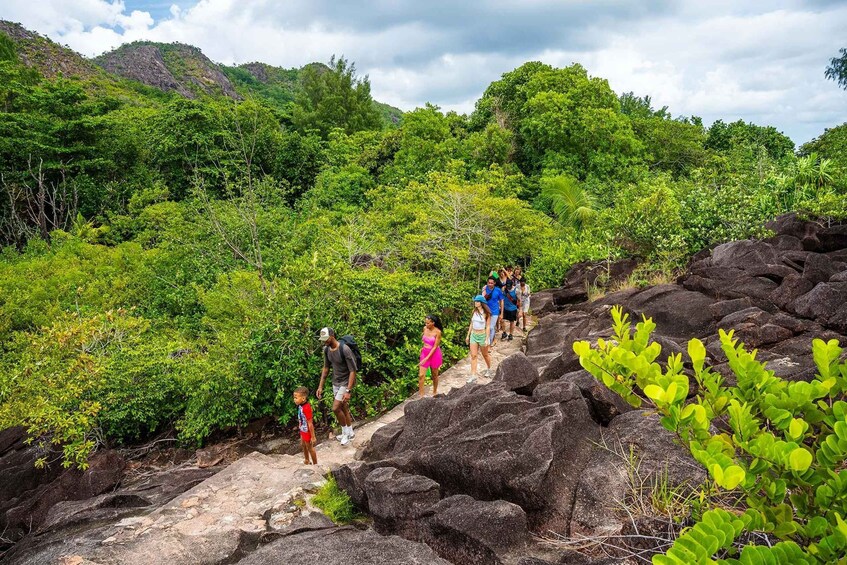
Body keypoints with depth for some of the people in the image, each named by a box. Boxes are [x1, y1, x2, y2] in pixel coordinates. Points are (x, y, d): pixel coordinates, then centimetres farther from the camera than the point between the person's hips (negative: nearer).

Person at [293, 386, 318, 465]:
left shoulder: (306, 408, -34)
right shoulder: (301, 406, -8)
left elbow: (310, 423, -28)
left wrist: (313, 436, -23)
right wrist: (301, 431, 17)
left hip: (307, 432, -9)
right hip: (303, 430, 9)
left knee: (310, 448, 10)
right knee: (303, 445, 26)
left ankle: (315, 464, 30)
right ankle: (307, 461, 49)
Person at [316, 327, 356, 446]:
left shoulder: (344, 350, -26)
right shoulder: (326, 349, -3)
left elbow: (352, 371, -23)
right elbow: (326, 368, 10)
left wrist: (348, 391, -27)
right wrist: (320, 386, 8)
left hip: (346, 382, -7)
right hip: (335, 382, 7)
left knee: (336, 408, -11)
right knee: (343, 408, 14)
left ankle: (346, 432, 9)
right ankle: (349, 433, 31)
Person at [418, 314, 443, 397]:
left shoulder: (437, 332, -18)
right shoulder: (425, 328, -3)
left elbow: (435, 347, -18)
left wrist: (426, 358, -21)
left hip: (434, 354, -4)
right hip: (424, 353, 4)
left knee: (434, 375, 14)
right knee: (421, 375, -4)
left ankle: (435, 392, 34)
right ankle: (421, 396, 1)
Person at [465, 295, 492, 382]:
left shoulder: (486, 313, -11)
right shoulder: (474, 311, 2)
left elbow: (488, 327, -10)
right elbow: (471, 324, 10)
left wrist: (487, 339, -13)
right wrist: (468, 336, 11)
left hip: (482, 335, -4)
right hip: (473, 335, 4)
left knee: (485, 355, 14)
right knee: (473, 355, -2)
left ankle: (488, 368, 40)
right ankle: (473, 375, -2)